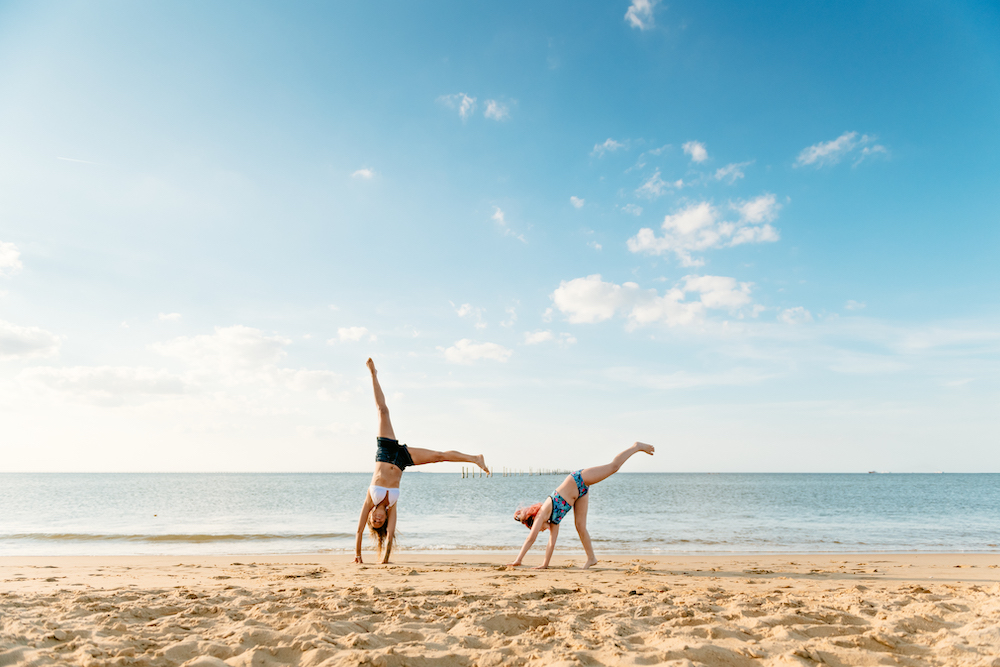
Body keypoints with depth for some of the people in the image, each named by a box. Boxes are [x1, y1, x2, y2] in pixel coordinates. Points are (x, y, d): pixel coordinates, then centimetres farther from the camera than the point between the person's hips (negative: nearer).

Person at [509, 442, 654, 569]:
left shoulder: (542, 513, -17)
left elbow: (530, 539, -19)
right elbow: (551, 544, 10)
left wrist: (518, 560, -17)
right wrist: (544, 565, 9)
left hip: (578, 480, -7)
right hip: (579, 492, 7)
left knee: (613, 467, -3)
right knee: (580, 527, 2)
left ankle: (637, 447, 10)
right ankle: (591, 558, 15)